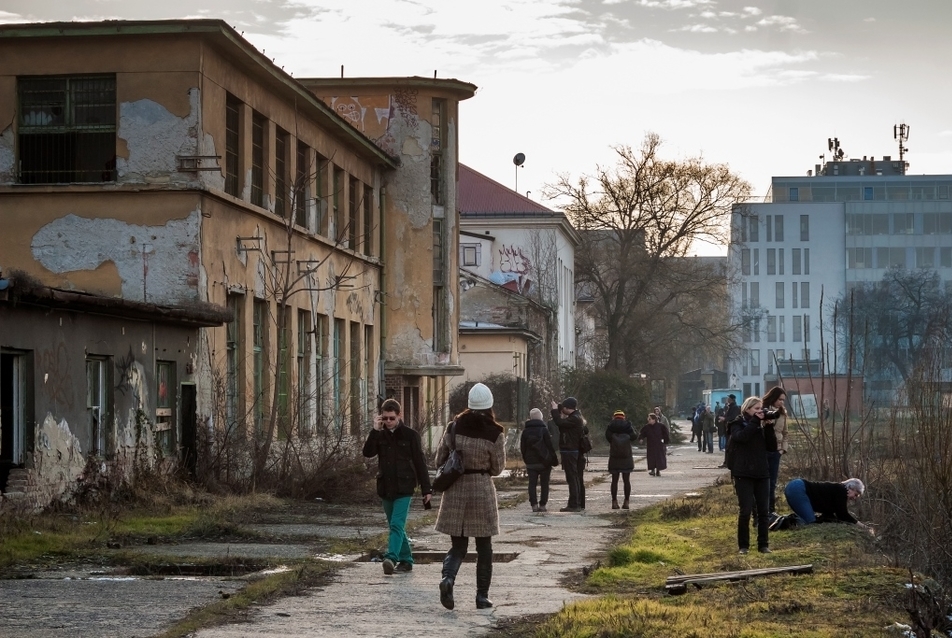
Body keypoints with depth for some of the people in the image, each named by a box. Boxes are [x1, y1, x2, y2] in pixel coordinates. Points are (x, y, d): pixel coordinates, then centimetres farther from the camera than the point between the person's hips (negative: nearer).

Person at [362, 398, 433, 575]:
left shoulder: (410, 435, -3)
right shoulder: (380, 435, 7)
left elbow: (420, 462, -2)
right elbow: (368, 453, -7)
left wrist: (426, 489, -3)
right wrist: (375, 430, -15)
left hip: (404, 487, -5)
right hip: (386, 487, 5)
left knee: (397, 525, -17)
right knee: (395, 526, 11)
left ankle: (391, 558, -29)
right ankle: (406, 560, 20)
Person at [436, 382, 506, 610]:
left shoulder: (454, 427, -3)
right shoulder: (495, 434, -10)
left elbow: (439, 460, 4)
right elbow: (498, 468, 0)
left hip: (455, 491, 2)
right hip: (482, 490, -2)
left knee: (458, 546, 11)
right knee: (484, 548, 11)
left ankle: (448, 577, -17)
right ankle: (482, 595, 12)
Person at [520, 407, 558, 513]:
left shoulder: (525, 431, 2)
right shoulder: (544, 430, -7)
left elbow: (522, 447, 5)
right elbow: (550, 445, -7)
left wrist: (526, 459, 14)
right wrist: (554, 459, 1)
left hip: (531, 462, 2)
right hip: (544, 462, -2)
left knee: (532, 483, 3)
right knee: (544, 484, 5)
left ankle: (534, 504, -8)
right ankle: (542, 505, 2)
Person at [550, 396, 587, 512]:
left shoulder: (574, 419, -17)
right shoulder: (579, 418, 13)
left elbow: (560, 423, -26)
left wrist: (555, 410, -12)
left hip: (569, 452, -10)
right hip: (578, 452, 10)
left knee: (572, 479, -10)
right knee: (578, 479, 14)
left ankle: (573, 505, -12)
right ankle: (580, 504, 20)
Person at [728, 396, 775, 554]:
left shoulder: (761, 426, 12)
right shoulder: (738, 424, -2)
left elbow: (771, 445, 4)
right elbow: (741, 436, -24)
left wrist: (768, 427, -7)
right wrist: (754, 421, -19)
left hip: (761, 473, 5)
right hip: (743, 474, -5)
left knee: (763, 510, 4)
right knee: (746, 510, -8)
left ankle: (763, 544, 11)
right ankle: (743, 545, 2)